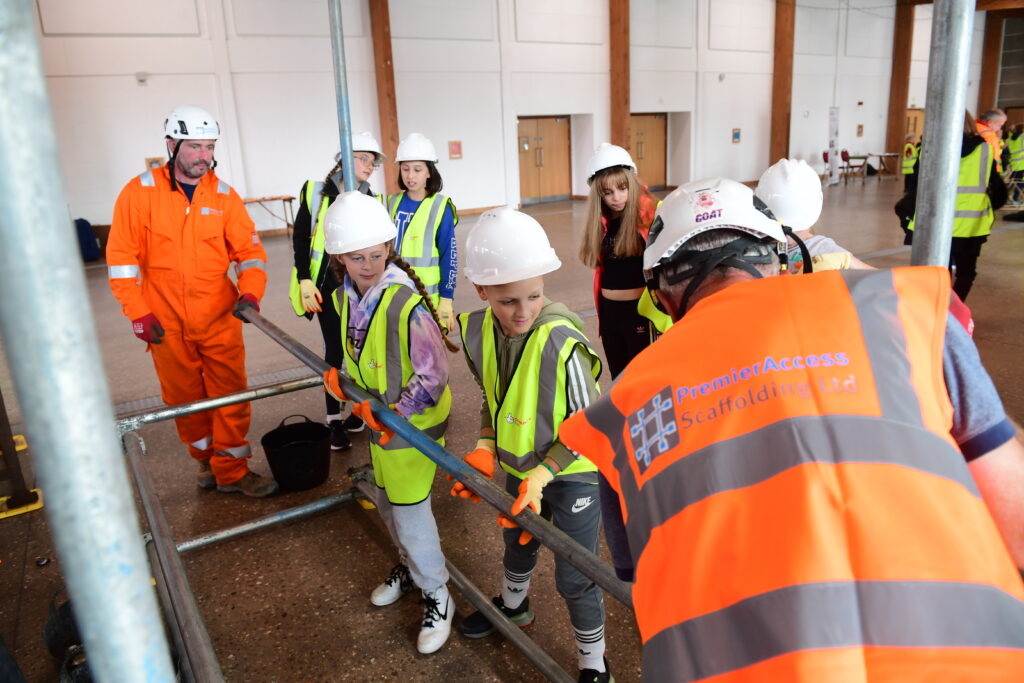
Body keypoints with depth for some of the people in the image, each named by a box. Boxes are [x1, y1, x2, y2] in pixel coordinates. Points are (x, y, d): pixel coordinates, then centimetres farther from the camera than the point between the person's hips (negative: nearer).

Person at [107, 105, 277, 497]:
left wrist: (250, 292, -17)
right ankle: (206, 459, 33)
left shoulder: (224, 195, 1)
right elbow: (122, 258, -3)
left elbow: (249, 249, 0)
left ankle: (231, 470, 15)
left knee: (231, 395, 2)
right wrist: (138, 313, -8)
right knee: (184, 399, 12)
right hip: (167, 325, -1)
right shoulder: (141, 192, -4)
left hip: (220, 319, 1)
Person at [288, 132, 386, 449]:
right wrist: (305, 280, -7)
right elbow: (300, 239, 0)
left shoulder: (371, 200, 6)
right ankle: (334, 419, 15)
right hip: (327, 288, -2)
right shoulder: (316, 193, -1)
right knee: (334, 350, 4)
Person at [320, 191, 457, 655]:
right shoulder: (347, 296, -4)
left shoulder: (407, 304, -28)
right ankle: (410, 565, 48)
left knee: (409, 509, 1)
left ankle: (437, 597, 23)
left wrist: (396, 414, -23)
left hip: (413, 421, -8)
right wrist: (341, 379, -5)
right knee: (386, 499, 22)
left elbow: (434, 375, -24)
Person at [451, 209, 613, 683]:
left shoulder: (563, 343, -32)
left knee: (574, 577, 4)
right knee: (517, 541, 30)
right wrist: (485, 450, -10)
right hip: (519, 464, 6)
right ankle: (512, 606, 61)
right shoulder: (477, 333, -15)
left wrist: (541, 476, -26)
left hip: (573, 469, -6)